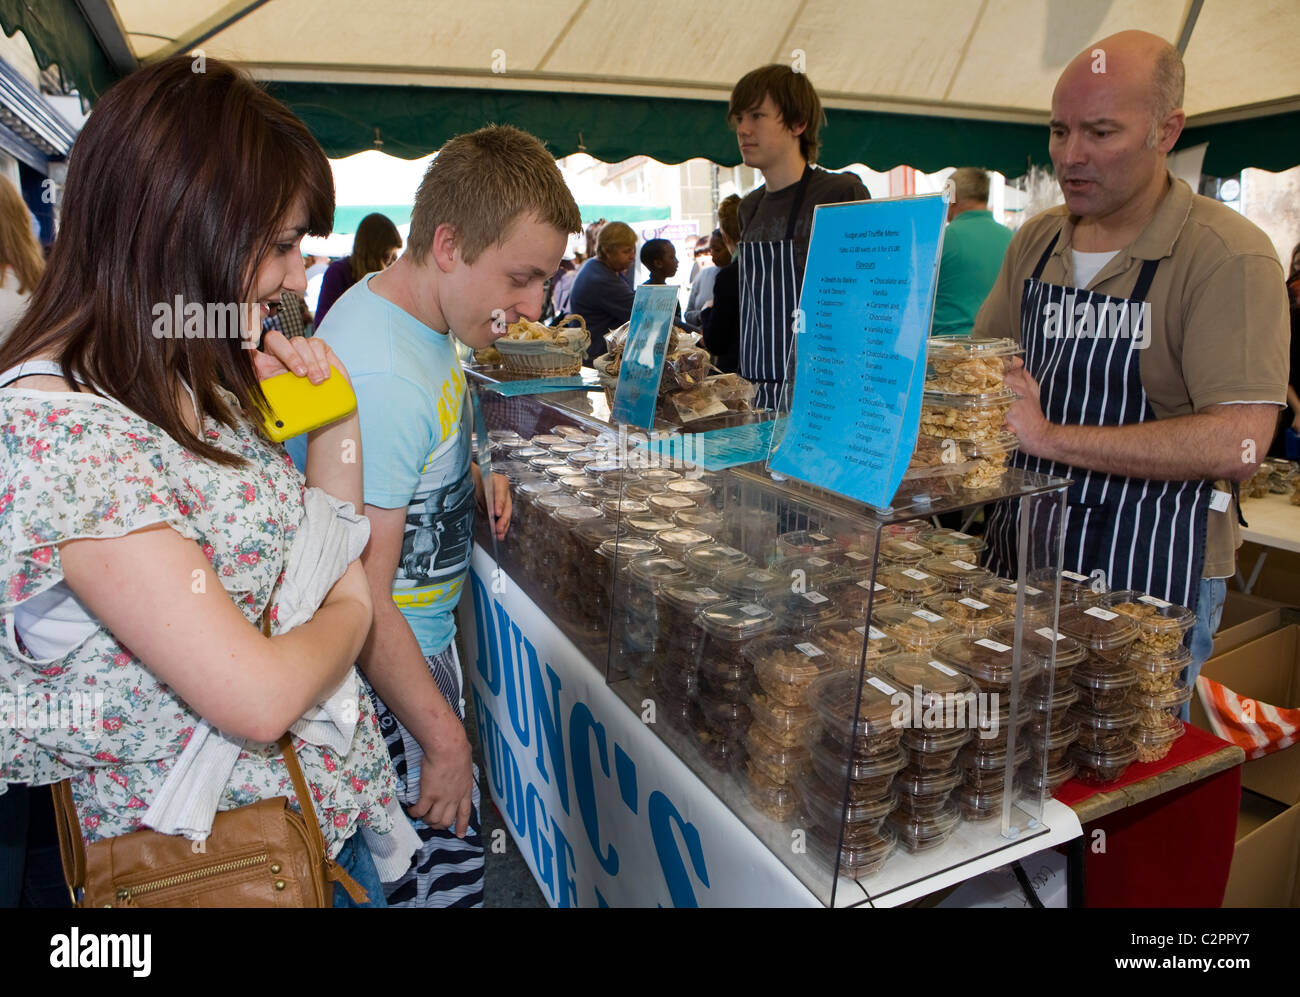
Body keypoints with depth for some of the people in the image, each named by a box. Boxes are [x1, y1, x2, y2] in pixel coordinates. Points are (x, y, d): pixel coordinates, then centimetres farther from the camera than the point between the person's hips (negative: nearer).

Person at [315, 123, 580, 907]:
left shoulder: (420, 313, 2)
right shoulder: (379, 381, -29)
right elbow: (363, 606, -26)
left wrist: (470, 470, 3)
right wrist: (445, 739, -17)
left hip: (426, 630, 9)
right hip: (389, 666, -9)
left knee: (427, 855, 22)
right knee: (446, 871, 7)